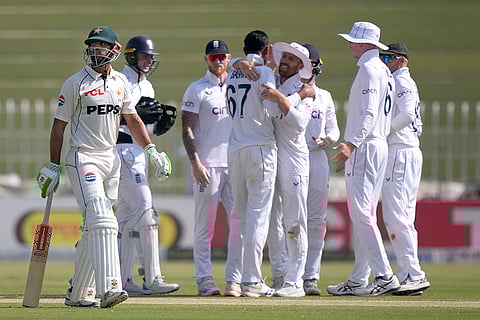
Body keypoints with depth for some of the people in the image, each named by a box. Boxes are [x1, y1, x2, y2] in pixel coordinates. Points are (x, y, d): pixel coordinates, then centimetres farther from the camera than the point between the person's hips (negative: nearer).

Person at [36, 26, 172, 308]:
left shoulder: (120, 82, 11)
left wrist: (152, 151, 9)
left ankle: (78, 294, 17)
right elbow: (59, 125, -2)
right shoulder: (76, 83, -6)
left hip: (111, 158, 6)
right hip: (83, 159, -6)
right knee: (102, 221, -21)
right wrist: (54, 167, -4)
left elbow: (132, 120, 20)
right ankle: (109, 288, -31)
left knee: (94, 229, 9)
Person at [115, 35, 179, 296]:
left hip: (140, 153, 10)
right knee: (146, 211, -15)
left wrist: (161, 123, 1)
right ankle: (152, 279, -17)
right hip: (124, 150, -10)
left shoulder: (147, 86, 20)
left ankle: (123, 280, 11)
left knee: (127, 216, 9)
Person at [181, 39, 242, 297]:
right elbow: (187, 129, -4)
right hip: (208, 166, -5)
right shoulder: (196, 90, 1)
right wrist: (195, 163, -15)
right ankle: (204, 280, -1)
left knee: (239, 223, -1)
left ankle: (234, 280, 4)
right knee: (204, 225, -3)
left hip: (235, 166, 5)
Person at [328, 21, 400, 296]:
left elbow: (370, 112, -23)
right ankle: (358, 281, 12)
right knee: (364, 215, 10)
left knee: (361, 214, -14)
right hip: (380, 145, 10)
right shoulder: (384, 72, 19)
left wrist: (352, 144, -34)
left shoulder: (369, 69, -11)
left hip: (365, 148, -10)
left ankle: (385, 275, -20)